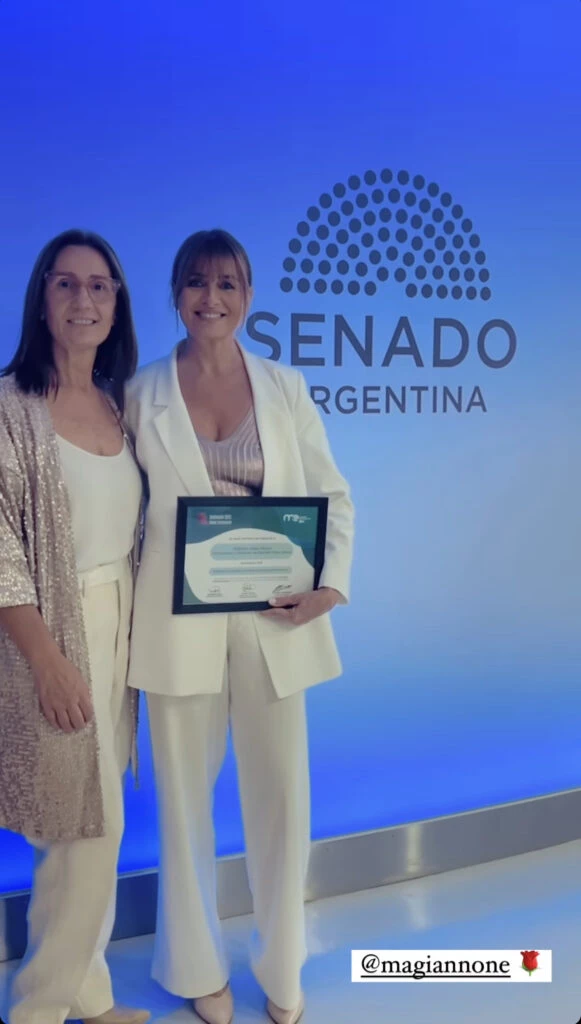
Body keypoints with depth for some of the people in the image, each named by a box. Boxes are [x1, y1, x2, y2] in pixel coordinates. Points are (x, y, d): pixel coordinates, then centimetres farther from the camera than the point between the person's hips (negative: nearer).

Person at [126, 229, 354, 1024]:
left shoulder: (285, 386, 4)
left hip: (273, 617, 1)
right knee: (185, 797, 11)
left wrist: (332, 584, -8)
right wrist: (124, 618, -10)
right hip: (179, 622, -1)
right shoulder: (142, 394, 1)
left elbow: (334, 495, 6)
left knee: (282, 792, 9)